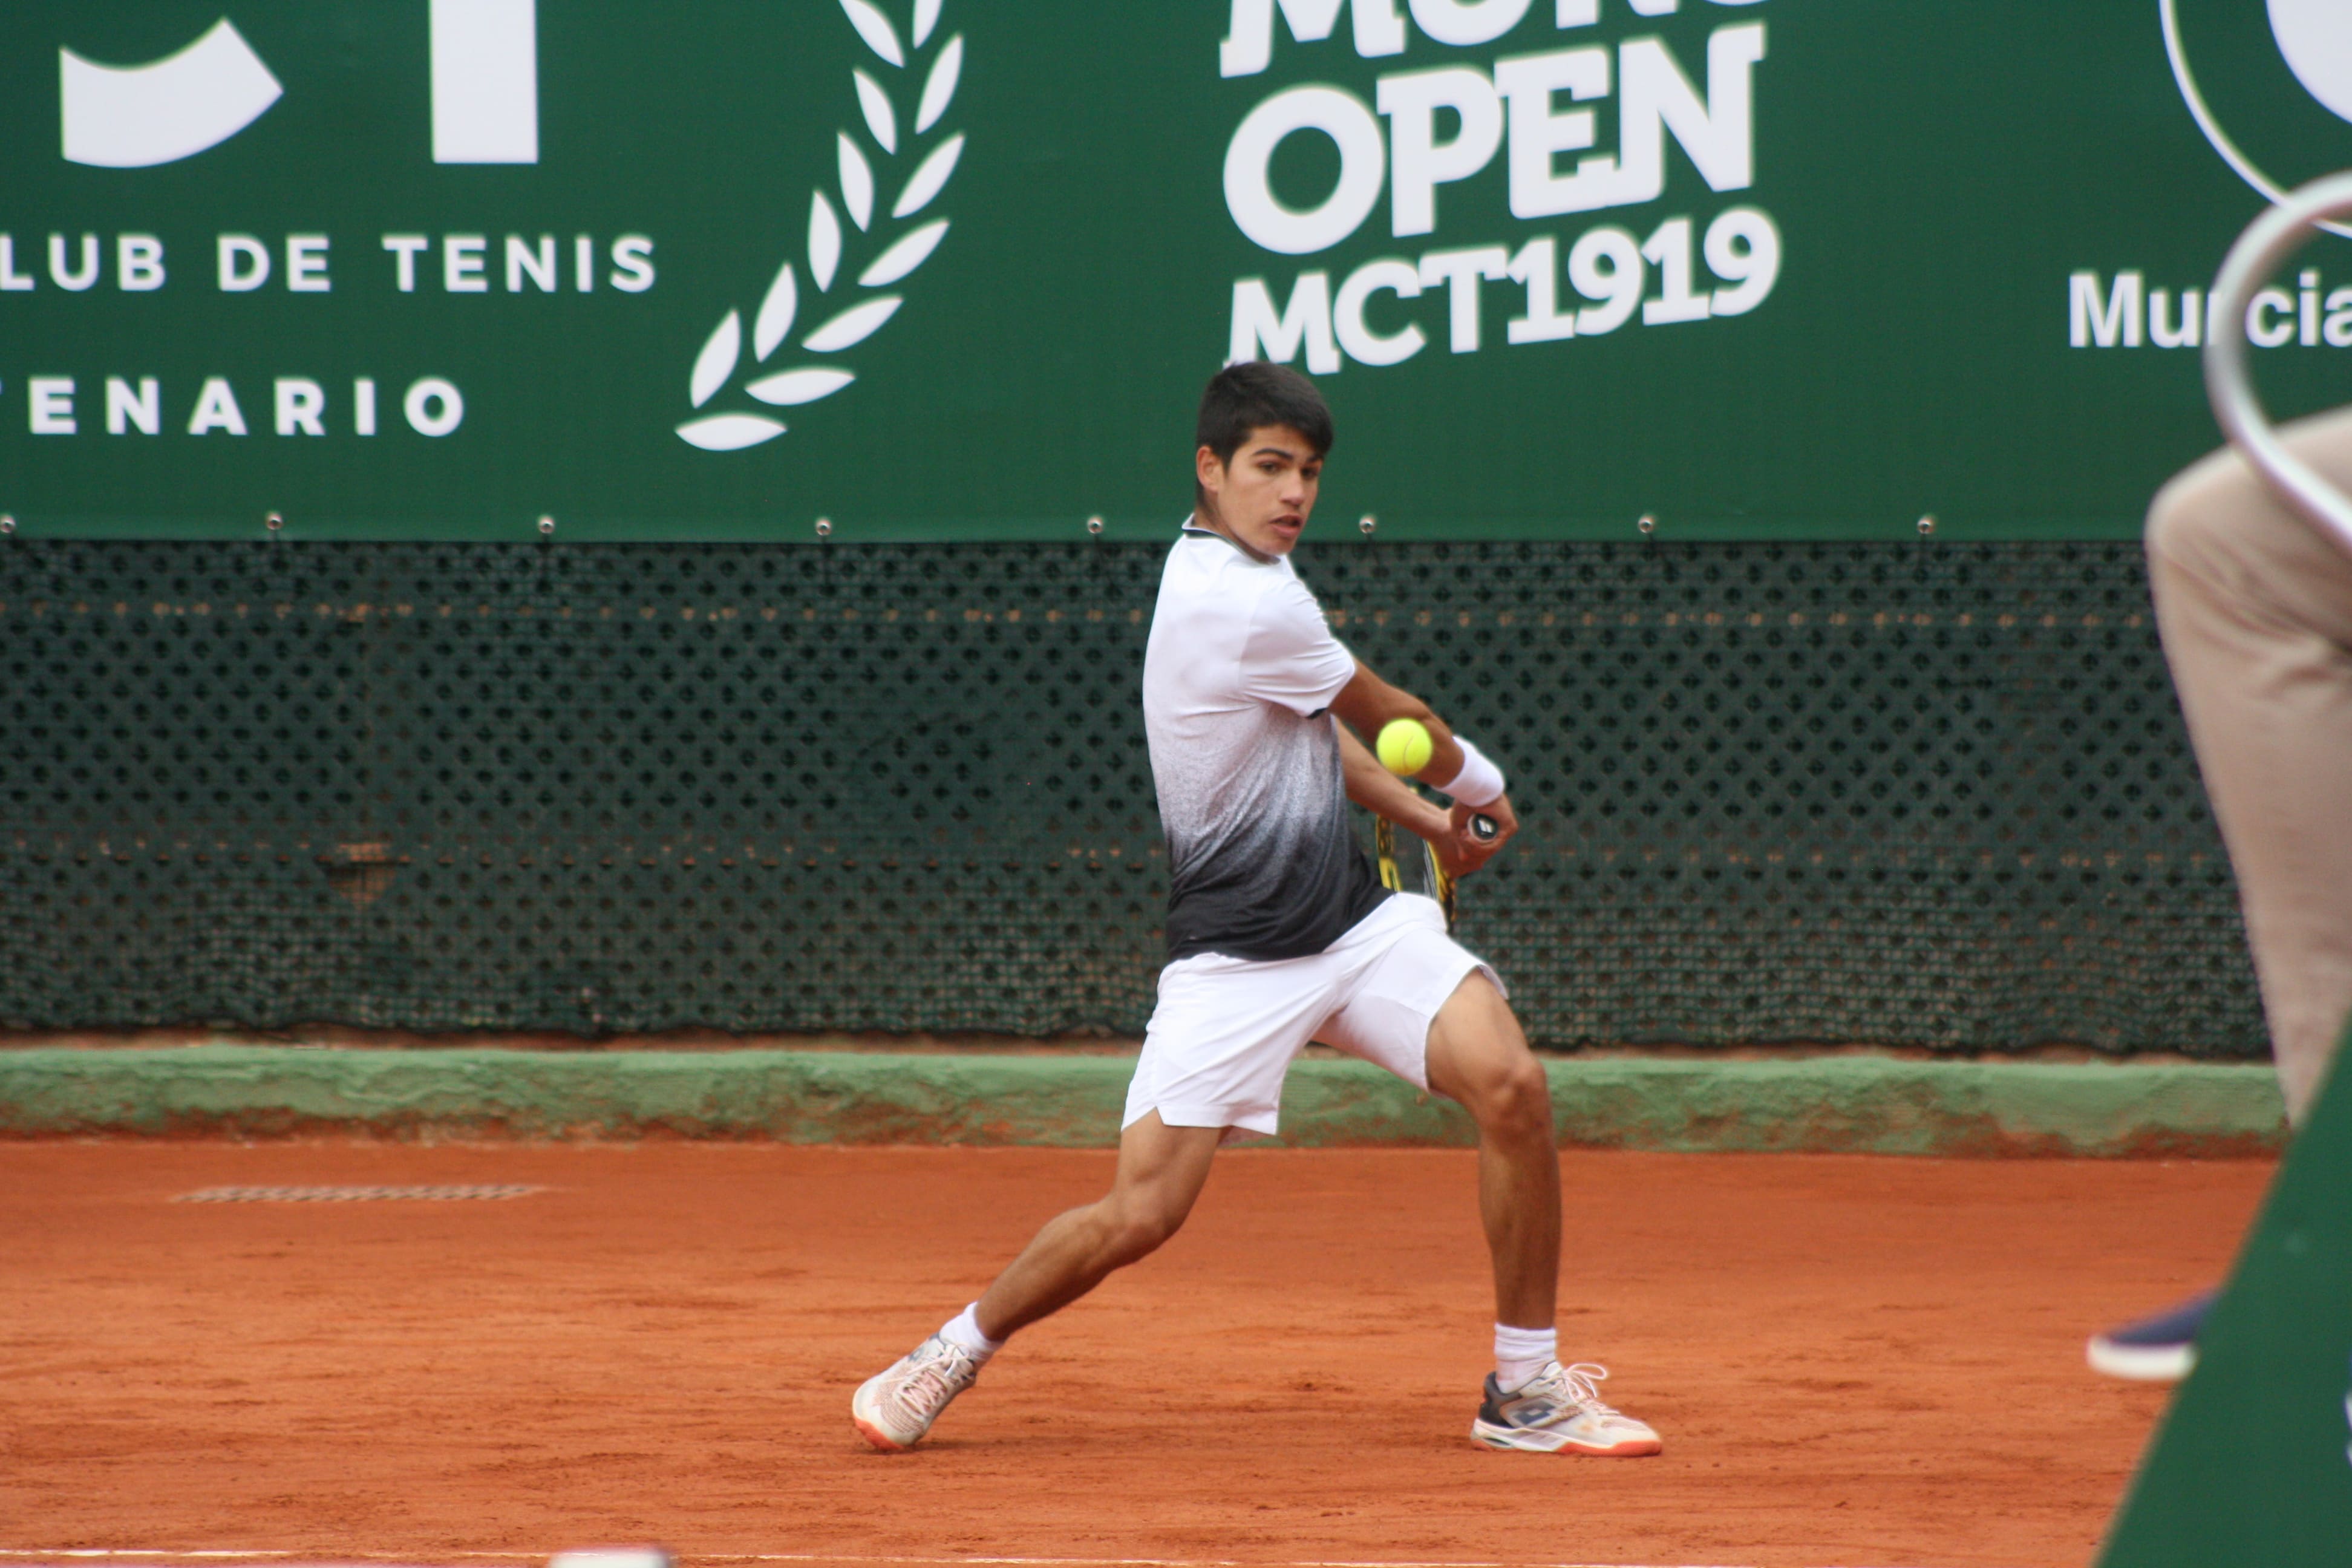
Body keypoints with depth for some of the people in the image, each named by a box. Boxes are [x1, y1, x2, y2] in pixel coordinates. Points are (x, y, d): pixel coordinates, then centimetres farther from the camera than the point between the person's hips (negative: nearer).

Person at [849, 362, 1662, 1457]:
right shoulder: (1248, 607, -18)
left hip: (1356, 920, 8)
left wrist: (1428, 818, 16)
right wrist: (1479, 782, 16)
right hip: (1236, 959, -8)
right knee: (1138, 1213, -13)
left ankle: (1528, 1388, -5)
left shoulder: (1226, 572, 11)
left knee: (1511, 1082, -15)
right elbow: (1389, 720, -1)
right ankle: (955, 1353, 15)